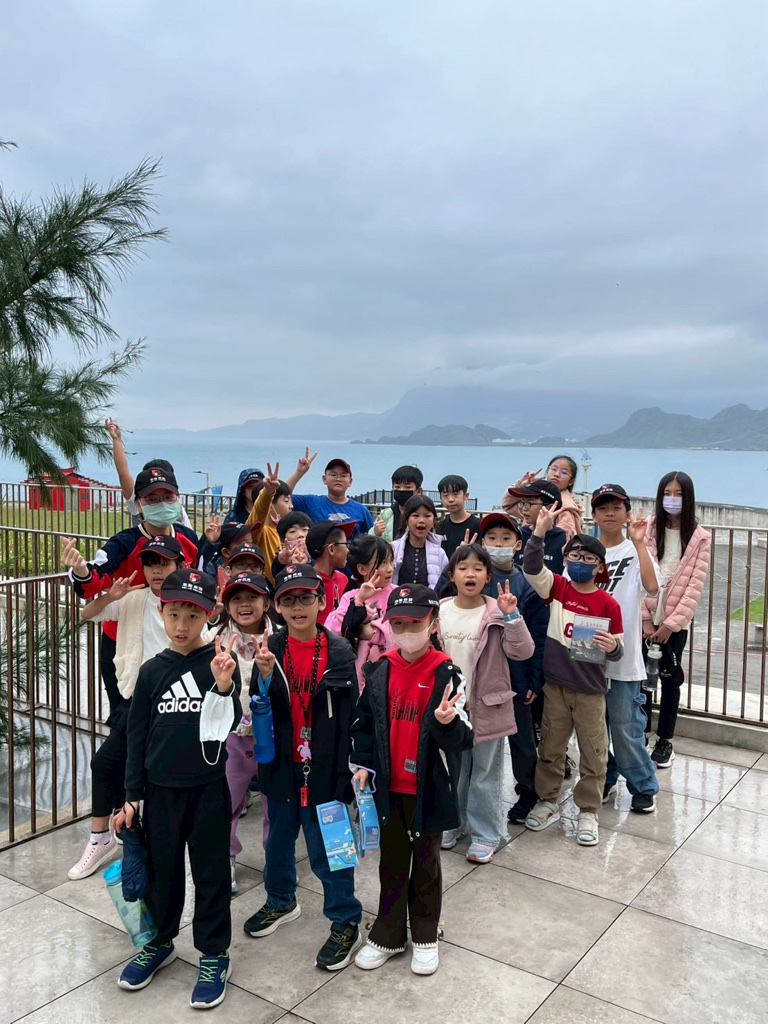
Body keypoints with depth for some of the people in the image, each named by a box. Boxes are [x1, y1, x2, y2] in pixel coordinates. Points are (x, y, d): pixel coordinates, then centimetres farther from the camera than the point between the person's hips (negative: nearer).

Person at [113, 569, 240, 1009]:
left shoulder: (222, 661, -9)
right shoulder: (153, 670, -1)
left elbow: (227, 724, -13)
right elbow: (137, 734, 5)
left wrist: (224, 686, -32)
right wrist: (131, 795, 5)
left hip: (208, 786, -3)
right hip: (160, 788, 3)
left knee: (211, 871, 9)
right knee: (162, 869, 17)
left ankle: (214, 954, 26)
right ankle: (161, 941, 39)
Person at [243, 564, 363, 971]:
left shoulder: (339, 652, -11)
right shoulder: (271, 649, -4)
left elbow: (348, 716, -8)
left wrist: (345, 769, -9)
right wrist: (265, 676, -26)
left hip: (324, 767, -4)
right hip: (282, 764, 4)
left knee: (327, 847, 5)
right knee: (279, 838, 22)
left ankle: (346, 923, 23)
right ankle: (281, 902, 46)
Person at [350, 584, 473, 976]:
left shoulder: (446, 675, -14)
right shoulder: (379, 672, -3)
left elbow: (462, 738, -16)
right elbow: (364, 722, 9)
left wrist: (447, 722, -37)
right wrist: (363, 764, -1)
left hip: (429, 788, -3)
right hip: (389, 785, 3)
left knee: (426, 862, 15)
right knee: (391, 861, 17)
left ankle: (425, 935, 33)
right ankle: (388, 934, 33)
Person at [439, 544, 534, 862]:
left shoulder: (498, 613, -11)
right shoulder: (439, 612, -2)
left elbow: (522, 651, -19)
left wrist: (511, 615, -28)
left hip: (487, 708, -3)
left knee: (485, 776, 10)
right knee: (452, 771, 19)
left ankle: (485, 835, 24)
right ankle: (452, 824, 38)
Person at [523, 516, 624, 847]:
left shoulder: (608, 605, -9)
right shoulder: (557, 588, -3)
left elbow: (616, 652, -5)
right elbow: (531, 567, -19)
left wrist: (611, 646, -28)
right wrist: (540, 532, -31)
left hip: (590, 691, -2)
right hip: (555, 686, 2)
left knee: (593, 754, 8)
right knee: (550, 748, 15)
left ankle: (588, 812, 25)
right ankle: (547, 802, 32)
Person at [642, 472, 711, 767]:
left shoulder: (700, 538, -2)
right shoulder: (647, 529, 0)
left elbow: (695, 585, -6)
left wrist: (670, 623, -12)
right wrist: (645, 618, -10)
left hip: (675, 622, -1)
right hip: (645, 618, 1)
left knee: (670, 680, 7)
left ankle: (665, 741, 21)